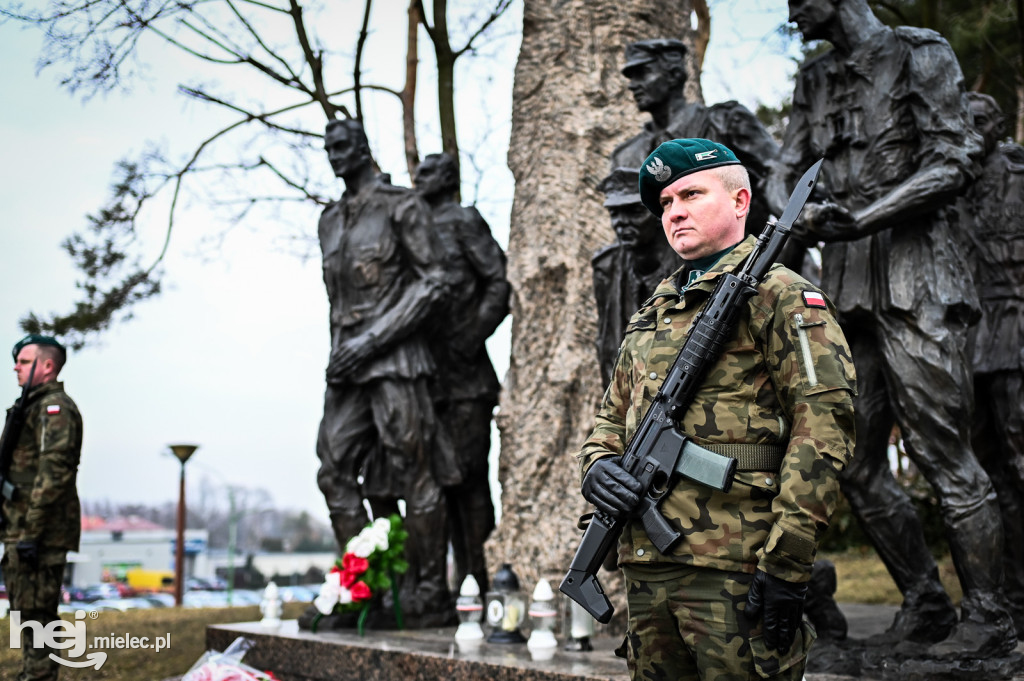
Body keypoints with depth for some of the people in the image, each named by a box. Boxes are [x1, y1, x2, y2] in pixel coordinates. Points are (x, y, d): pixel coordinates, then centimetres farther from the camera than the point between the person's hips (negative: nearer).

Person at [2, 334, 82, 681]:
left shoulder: (55, 407, -12)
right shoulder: (33, 405, 20)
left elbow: (53, 472, -21)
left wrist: (31, 531, -24)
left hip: (41, 533, -10)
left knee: (34, 613, -8)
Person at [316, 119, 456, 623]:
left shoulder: (401, 206, -2)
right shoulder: (330, 220, 20)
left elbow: (433, 283, -8)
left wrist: (372, 340, -14)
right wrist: (337, 351, 13)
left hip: (395, 359, -8)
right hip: (348, 367, 8)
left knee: (413, 477, -6)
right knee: (335, 471, 1)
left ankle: (430, 596, 1)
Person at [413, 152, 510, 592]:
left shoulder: (464, 221, 1)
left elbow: (499, 283, -7)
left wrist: (473, 335, -14)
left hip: (464, 373, -7)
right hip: (428, 374, 7)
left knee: (468, 472, -8)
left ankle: (478, 581, -5)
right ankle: (463, 578, 14)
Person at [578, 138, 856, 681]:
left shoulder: (780, 295, -3)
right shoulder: (652, 312, 22)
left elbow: (823, 424, -12)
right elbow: (611, 416, 27)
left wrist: (786, 562, -18)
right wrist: (597, 465, 2)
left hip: (734, 571, -7)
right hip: (647, 567, 7)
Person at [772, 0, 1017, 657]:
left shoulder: (919, 53, 0)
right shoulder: (815, 81, 18)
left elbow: (954, 162, -9)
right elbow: (789, 171, 13)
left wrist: (860, 219, -19)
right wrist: (791, 215, -10)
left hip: (915, 283, -7)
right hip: (846, 284, 7)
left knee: (943, 455, -7)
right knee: (856, 463, 6)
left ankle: (989, 618, 4)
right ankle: (926, 603, 20)